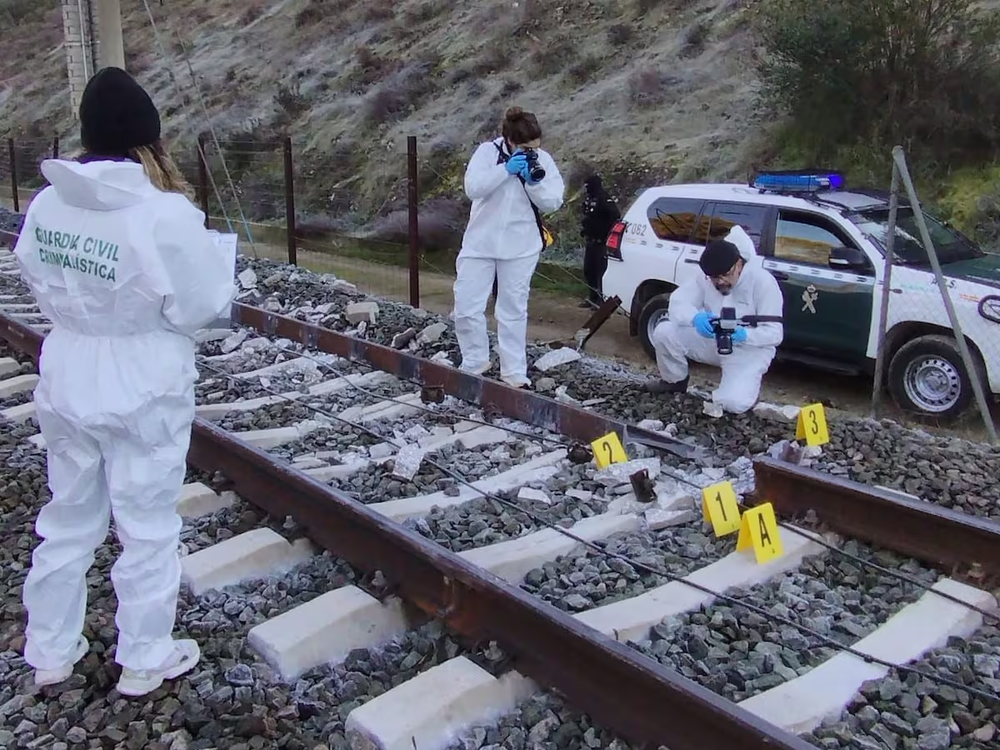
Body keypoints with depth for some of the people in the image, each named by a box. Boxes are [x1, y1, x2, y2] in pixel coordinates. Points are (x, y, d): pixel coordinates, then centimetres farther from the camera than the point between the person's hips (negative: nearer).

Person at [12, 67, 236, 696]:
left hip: (67, 383, 6)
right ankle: (145, 660, 27)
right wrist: (207, 248, -1)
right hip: (143, 390, -5)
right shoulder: (164, 214, -21)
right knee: (147, 527, 11)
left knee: (68, 518, 21)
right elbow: (204, 304, -14)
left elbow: (40, 281, 8)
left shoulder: (47, 205, -3)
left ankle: (51, 651, 36)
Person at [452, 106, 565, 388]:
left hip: (520, 247, 1)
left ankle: (514, 372, 14)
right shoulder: (487, 151, -6)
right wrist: (506, 170, -25)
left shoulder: (543, 160, -1)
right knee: (467, 307, -1)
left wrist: (534, 182, -21)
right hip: (480, 243, 0)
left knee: (513, 311, 6)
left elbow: (553, 202, -5)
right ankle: (474, 362, 19)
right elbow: (472, 188, -18)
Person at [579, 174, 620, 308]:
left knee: (601, 271, -10)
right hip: (591, 240, 10)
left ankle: (602, 299, -5)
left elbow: (616, 216, -25)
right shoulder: (589, 199, 13)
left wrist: (607, 232, -21)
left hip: (601, 241, -10)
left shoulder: (604, 199, -16)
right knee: (588, 270, 13)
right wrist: (584, 229, 18)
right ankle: (593, 296, 24)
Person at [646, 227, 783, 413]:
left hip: (749, 348, -4)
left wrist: (744, 335, -42)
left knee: (733, 403, -30)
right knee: (663, 332, -18)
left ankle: (747, 384, 10)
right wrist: (695, 317, -39)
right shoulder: (706, 277, -9)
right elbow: (677, 302, -16)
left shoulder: (763, 281, -21)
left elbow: (775, 333, -21)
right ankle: (675, 381, 10)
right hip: (713, 341, 5)